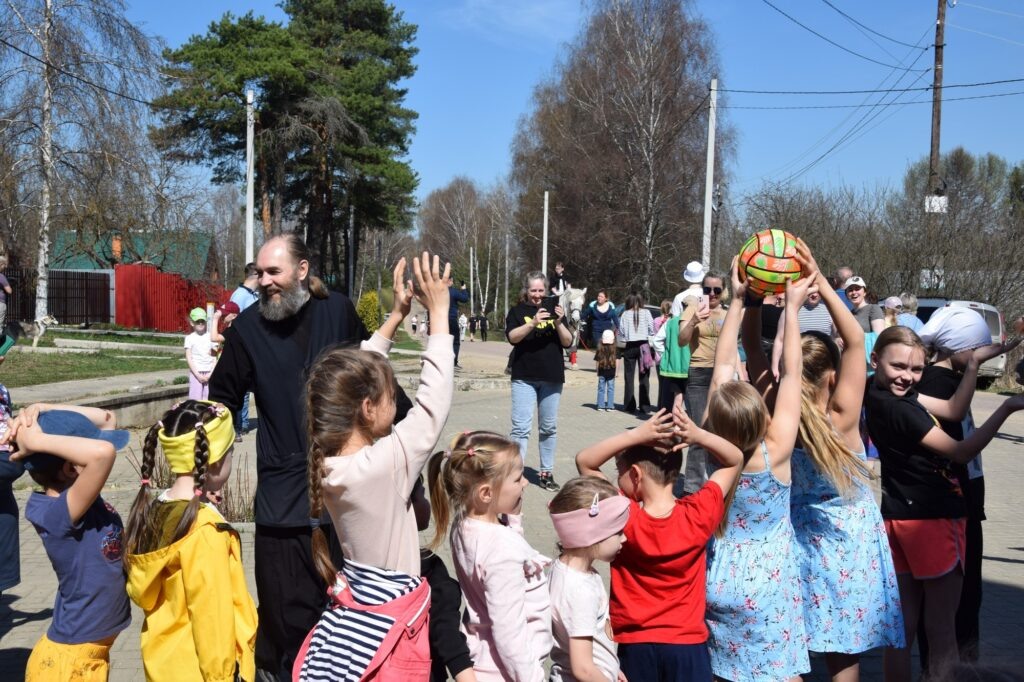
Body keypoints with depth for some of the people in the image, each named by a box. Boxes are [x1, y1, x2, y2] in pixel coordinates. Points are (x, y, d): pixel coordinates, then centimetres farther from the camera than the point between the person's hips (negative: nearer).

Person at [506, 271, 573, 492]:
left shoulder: (554, 310, 11)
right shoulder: (518, 311, 4)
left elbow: (568, 342, 3)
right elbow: (512, 337, -13)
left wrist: (559, 323, -14)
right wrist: (533, 323, -27)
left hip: (552, 378, 3)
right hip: (524, 377, -3)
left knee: (549, 427, 8)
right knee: (521, 427, -8)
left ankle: (546, 472, 17)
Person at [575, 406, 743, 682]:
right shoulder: (699, 514, -16)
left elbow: (584, 460, -10)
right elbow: (735, 460, -3)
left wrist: (635, 435, -23)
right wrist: (699, 436, -22)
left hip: (635, 645, 0)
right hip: (687, 644, 1)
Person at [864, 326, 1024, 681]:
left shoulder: (878, 392, 4)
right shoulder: (899, 409, -23)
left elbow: (953, 410, 6)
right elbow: (961, 452, -21)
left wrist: (973, 363, -2)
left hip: (899, 517, 8)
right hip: (931, 520, -8)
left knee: (902, 627, 14)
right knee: (942, 629, 5)